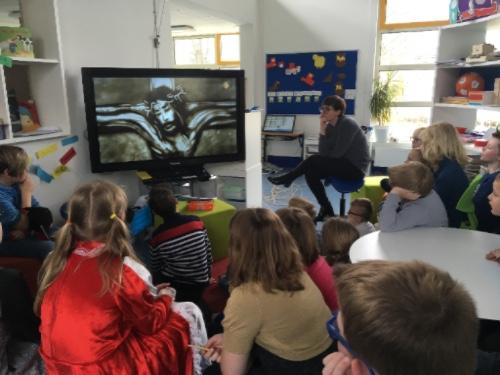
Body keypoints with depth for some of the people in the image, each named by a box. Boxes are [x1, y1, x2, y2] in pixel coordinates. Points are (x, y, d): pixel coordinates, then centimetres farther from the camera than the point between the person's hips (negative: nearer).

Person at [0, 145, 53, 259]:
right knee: (49, 247, -28)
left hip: (24, 234, 7)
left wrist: (23, 230, -18)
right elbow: (23, 225, -21)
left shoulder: (16, 184, -3)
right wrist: (27, 193, -18)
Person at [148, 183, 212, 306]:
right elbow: (208, 254, -2)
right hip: (201, 286, 3)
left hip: (174, 288, -3)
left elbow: (156, 268, 0)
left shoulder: (157, 235, -14)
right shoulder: (196, 222, -12)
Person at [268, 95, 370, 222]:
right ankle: (326, 210, 1)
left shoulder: (347, 124, -17)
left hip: (355, 167, -8)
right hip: (343, 164, 8)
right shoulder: (330, 126, 6)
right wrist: (322, 131, -14)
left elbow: (337, 154, -20)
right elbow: (324, 153, -3)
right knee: (311, 172, -6)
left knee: (313, 160, -19)